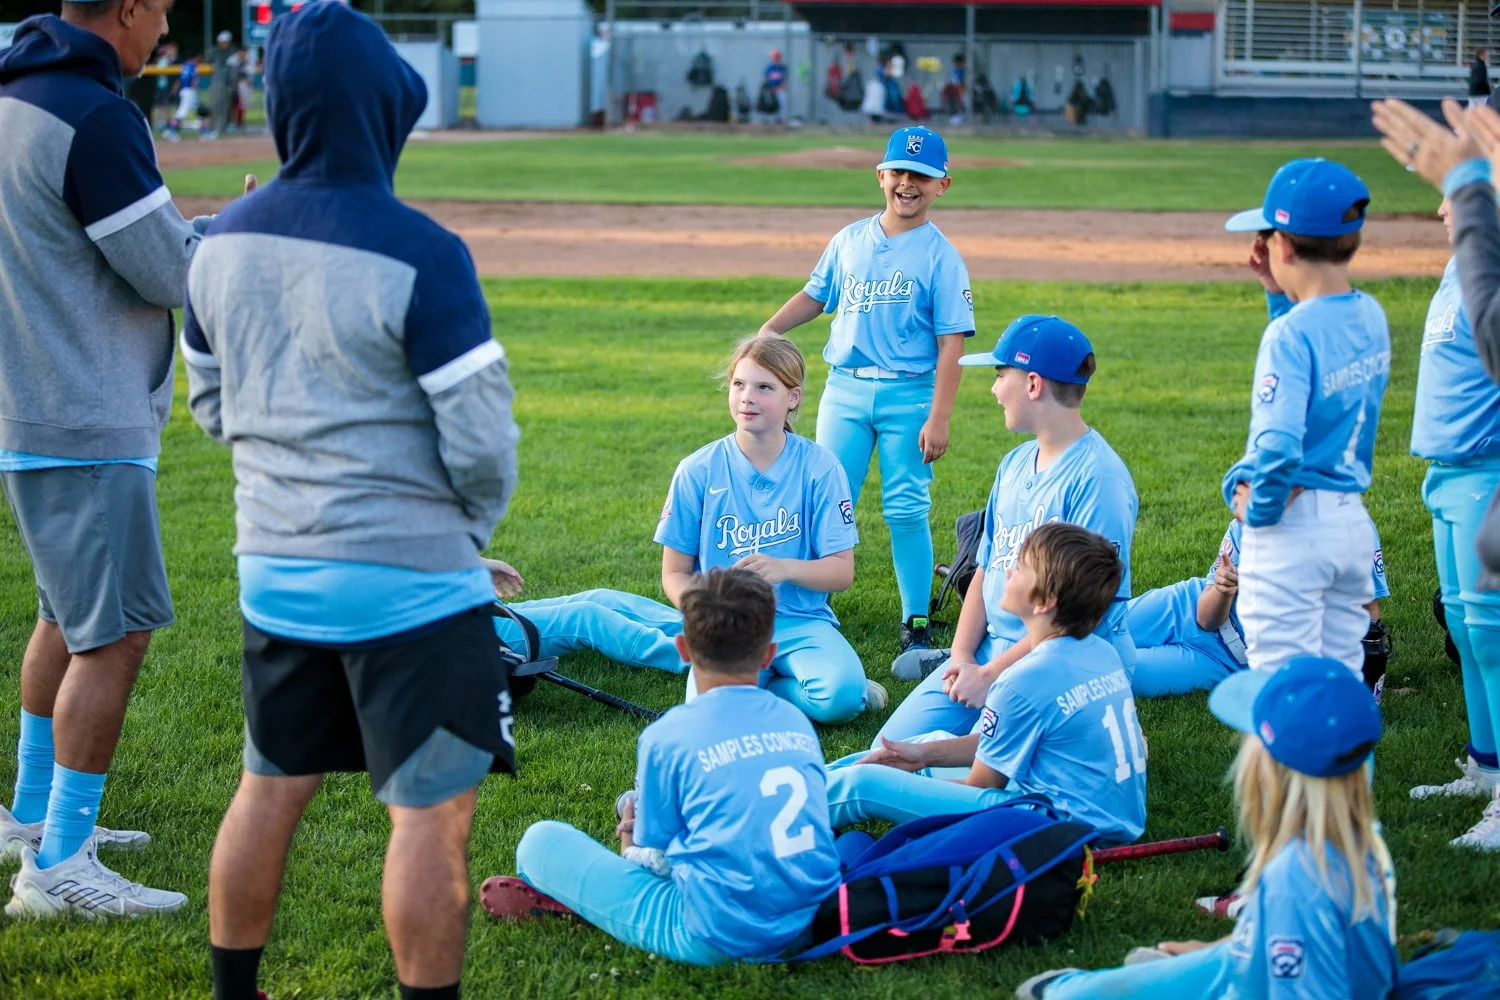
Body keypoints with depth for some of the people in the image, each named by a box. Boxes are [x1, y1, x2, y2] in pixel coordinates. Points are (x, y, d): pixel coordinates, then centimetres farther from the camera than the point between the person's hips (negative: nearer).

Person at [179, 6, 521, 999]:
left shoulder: (223, 241, 0)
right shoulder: (418, 254, -19)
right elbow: (478, 437, -16)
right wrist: (476, 517, 4)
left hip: (272, 569, 7)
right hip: (409, 579, -7)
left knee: (270, 789, 20)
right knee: (431, 813, 4)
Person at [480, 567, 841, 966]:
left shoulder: (667, 735, -7)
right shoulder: (798, 721, 7)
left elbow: (651, 865, -2)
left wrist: (629, 839, 22)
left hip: (716, 941, -6)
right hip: (812, 928, 6)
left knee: (542, 840, 4)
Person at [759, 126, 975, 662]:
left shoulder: (941, 256, -5)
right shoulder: (849, 240, 8)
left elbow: (951, 345, -8)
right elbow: (815, 295, 18)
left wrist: (939, 418, -15)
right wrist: (767, 331, 0)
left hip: (909, 395, -4)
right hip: (845, 389, 4)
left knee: (905, 510, -1)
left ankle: (916, 620, 9)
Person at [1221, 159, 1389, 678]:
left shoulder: (1291, 332, -21)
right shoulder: (1371, 315, 2)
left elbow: (1278, 447, -30)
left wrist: (1258, 510, -14)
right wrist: (1278, 293, 13)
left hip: (1292, 525, -8)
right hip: (1355, 521, 8)